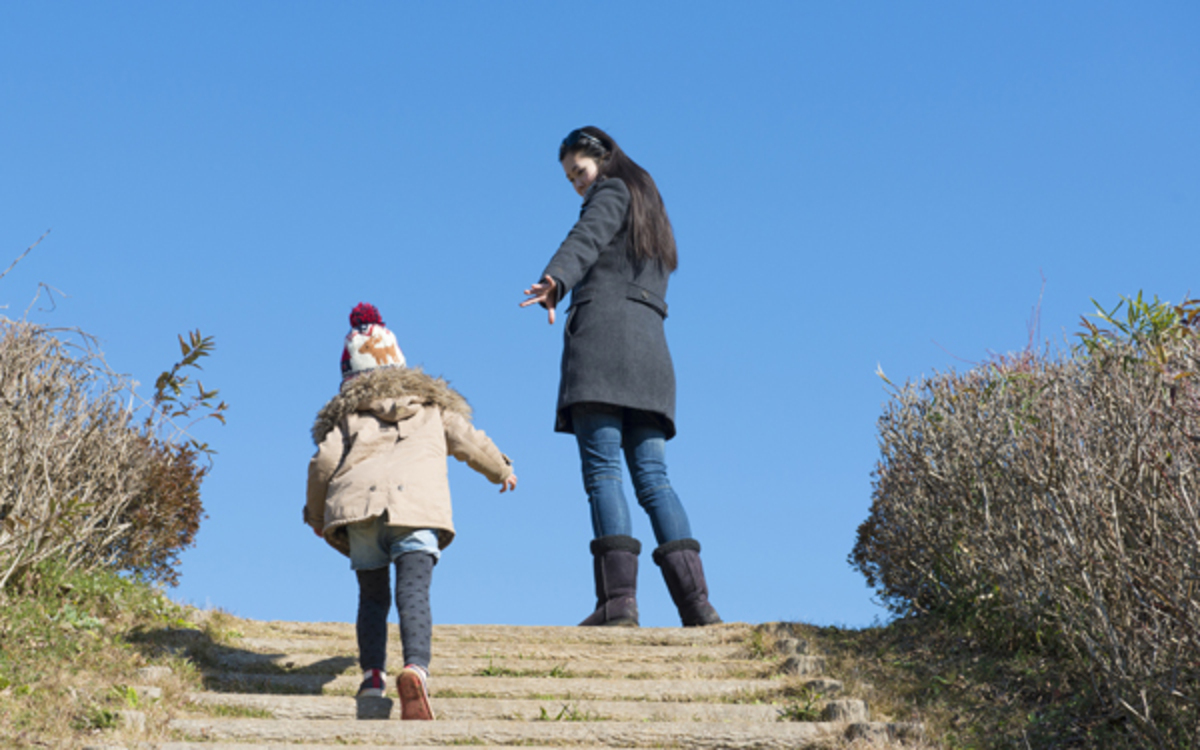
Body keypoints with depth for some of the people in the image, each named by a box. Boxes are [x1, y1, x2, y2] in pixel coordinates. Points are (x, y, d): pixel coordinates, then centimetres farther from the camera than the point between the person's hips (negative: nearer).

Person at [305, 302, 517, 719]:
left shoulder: (347, 410, 25)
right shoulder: (432, 403, 29)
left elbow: (324, 461, 13)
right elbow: (468, 441, 28)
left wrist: (316, 514, 28)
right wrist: (501, 470, 47)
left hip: (358, 497, 1)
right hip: (418, 499, -1)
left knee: (372, 596, 16)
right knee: (413, 592, -12)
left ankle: (372, 674, 1)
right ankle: (415, 668, -37)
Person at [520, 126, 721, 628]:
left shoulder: (612, 193, 8)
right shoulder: (651, 216, 33)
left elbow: (586, 238, -14)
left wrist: (554, 280, -32)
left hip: (602, 328, -8)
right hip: (650, 345, 8)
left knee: (602, 470, -15)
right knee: (652, 477, -1)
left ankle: (618, 598, -25)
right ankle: (696, 601, -15)